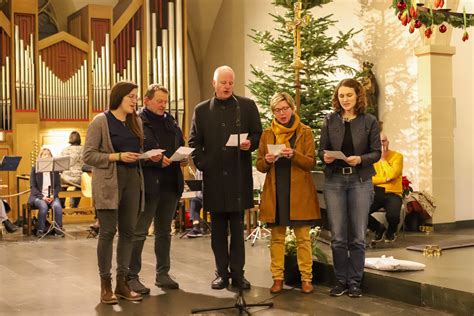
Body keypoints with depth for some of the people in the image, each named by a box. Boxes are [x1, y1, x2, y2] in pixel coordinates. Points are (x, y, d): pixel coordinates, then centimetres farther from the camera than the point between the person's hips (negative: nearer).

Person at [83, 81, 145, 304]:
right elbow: (88, 155, -8)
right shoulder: (101, 121, -3)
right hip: (109, 182, -5)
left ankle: (122, 282, 14)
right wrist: (117, 156, -16)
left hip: (133, 180, 5)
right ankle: (105, 285, 6)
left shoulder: (136, 122, 13)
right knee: (107, 232, -3)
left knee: (128, 232, 5)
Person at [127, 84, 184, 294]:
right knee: (139, 232, -2)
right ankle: (131, 277, 5)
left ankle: (163, 274, 23)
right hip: (148, 184, -7)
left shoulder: (170, 122, 15)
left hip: (170, 184, 7)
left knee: (164, 231, 14)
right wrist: (154, 160, -22)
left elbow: (180, 146, 22)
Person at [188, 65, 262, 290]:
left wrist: (250, 144, -13)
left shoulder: (247, 106, 6)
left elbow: (257, 134, 8)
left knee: (237, 227, 3)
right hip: (213, 176, 1)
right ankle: (222, 272, 15)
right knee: (218, 228, 7)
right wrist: (202, 163, -2)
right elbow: (194, 142, 11)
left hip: (239, 175, -1)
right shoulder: (201, 110, 10)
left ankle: (237, 272, 10)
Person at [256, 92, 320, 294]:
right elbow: (259, 166, 10)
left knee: (303, 237, -1)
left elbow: (311, 163, -3)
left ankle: (306, 278, 6)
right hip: (275, 193, 2)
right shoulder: (267, 134, 10)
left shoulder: (304, 132, 3)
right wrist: (267, 161, -12)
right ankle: (277, 278, 12)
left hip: (299, 193, -2)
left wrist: (294, 155, -20)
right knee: (277, 237, 5)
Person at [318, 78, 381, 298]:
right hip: (334, 181, 1)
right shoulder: (330, 120, 6)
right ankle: (341, 281, 15)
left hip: (360, 181, -1)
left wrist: (360, 159, -18)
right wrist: (325, 157, -14)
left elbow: (376, 152, 1)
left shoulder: (369, 121, 2)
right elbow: (321, 149, 8)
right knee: (337, 237, 3)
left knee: (358, 236, 2)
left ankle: (354, 282, 13)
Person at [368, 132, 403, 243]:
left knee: (393, 215, -33)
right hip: (375, 193, 2)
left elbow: (392, 175, -14)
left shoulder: (397, 156, 2)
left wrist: (383, 159, -6)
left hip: (392, 193, -2)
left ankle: (391, 232, 9)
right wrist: (386, 179, -14)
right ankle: (379, 228, 9)